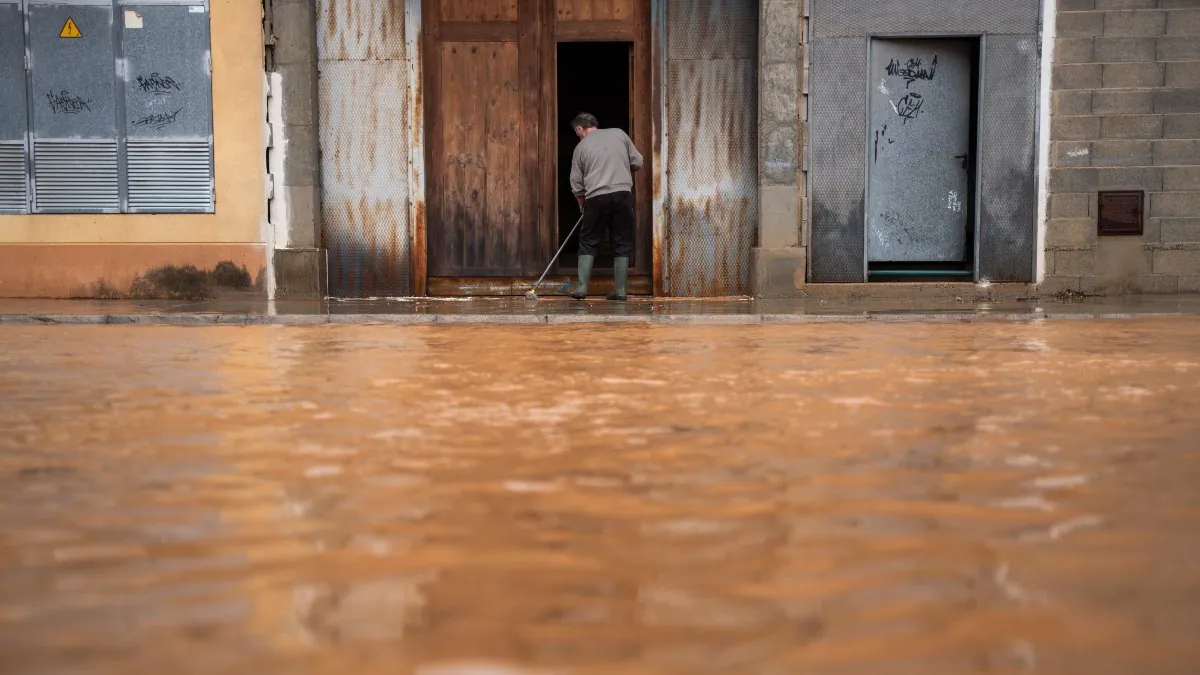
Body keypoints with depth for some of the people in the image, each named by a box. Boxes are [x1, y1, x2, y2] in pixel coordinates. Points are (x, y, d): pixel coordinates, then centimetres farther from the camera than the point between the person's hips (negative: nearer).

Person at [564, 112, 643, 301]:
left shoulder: (581, 147, 9)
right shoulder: (619, 134, 10)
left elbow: (576, 185, 11)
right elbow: (638, 162, 10)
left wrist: (582, 204, 28)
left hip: (597, 197, -1)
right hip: (623, 193, 1)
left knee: (588, 242, 10)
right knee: (622, 243, 7)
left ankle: (581, 287, 5)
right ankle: (619, 291, 5)